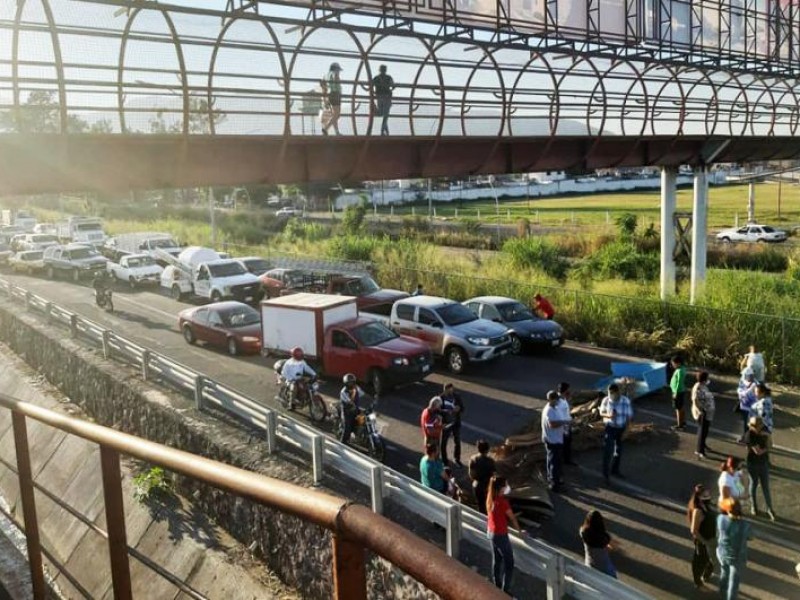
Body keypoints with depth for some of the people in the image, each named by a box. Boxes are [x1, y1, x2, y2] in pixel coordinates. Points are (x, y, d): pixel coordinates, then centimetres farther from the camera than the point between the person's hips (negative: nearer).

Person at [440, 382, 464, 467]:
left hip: (456, 423, 3)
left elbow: (462, 409, -5)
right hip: (446, 424, -3)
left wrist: (459, 409, -27)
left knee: (457, 442, 18)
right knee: (444, 443, 8)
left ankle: (457, 459, 39)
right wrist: (446, 411, -31)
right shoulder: (441, 398, -17)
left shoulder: (457, 396, -10)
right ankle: (444, 461, 28)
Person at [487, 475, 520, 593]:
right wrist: (519, 530, 1)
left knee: (496, 560, 21)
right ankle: (506, 591, 9)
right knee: (509, 563, 5)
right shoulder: (502, 501, -27)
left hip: (491, 532, 8)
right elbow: (512, 518, -13)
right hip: (500, 535, -8)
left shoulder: (490, 498, -4)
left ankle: (497, 586, 33)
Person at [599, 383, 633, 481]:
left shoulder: (626, 401, -16)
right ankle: (606, 473, -3)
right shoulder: (606, 400, -13)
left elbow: (630, 416, -8)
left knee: (618, 451, 18)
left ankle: (615, 470, 37)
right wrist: (608, 415, -20)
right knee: (608, 451, -10)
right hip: (610, 428, -2)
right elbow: (601, 412, 0)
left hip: (621, 429, 2)